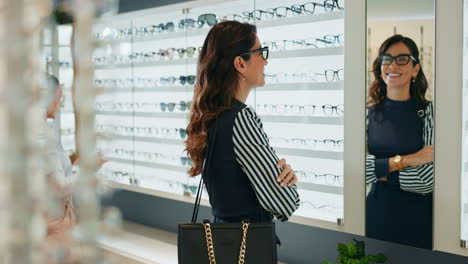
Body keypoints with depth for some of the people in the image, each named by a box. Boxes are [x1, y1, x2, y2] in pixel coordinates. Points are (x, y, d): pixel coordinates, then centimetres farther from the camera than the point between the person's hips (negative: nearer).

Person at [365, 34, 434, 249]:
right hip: (377, 215, 2)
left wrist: (381, 172, -11)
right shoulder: (368, 113, 1)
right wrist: (405, 160, -17)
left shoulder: (428, 111, -7)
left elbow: (430, 177, -14)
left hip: (417, 219, -2)